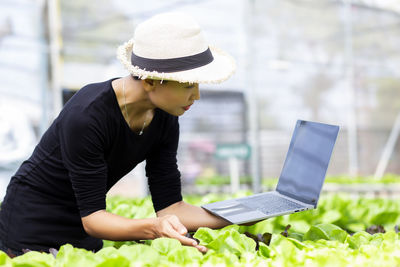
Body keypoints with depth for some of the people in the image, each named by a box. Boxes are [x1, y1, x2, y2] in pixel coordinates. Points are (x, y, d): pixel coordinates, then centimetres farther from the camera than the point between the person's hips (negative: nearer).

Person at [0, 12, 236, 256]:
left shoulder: (164, 119, -10)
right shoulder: (87, 115, -30)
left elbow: (169, 204, -10)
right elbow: (91, 215, -28)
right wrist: (154, 228, -44)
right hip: (30, 231, -6)